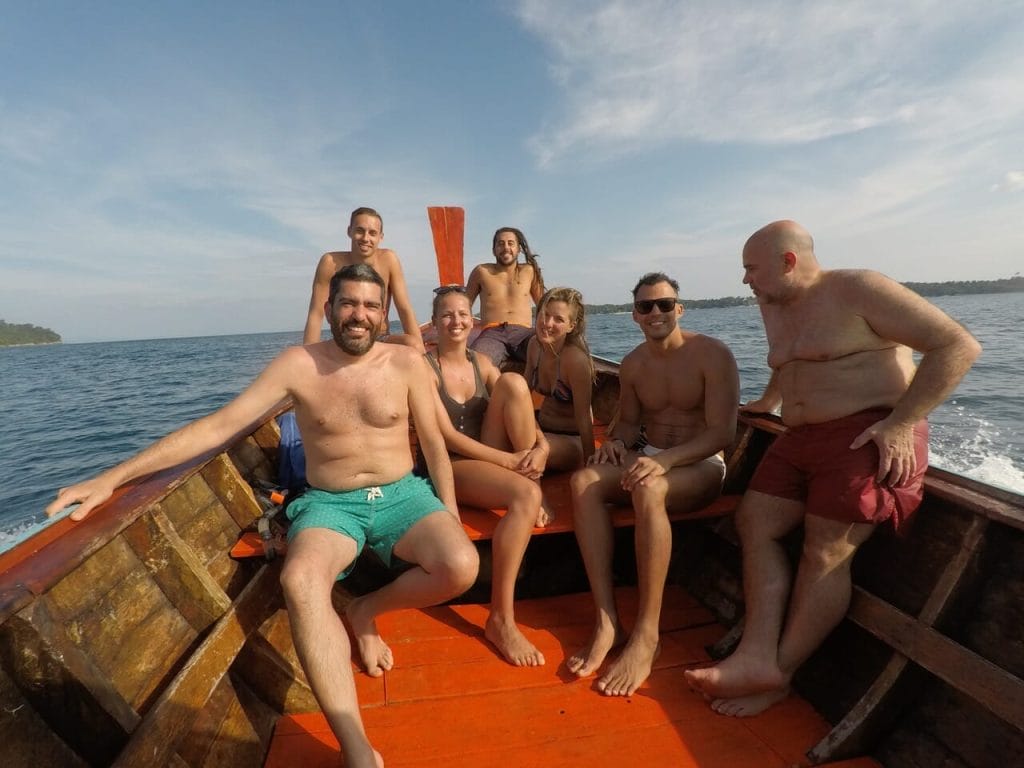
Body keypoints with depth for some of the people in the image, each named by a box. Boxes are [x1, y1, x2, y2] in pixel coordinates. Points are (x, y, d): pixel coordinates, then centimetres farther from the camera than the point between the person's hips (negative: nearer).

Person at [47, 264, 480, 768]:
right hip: (331, 505, -1)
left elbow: (433, 443, 2)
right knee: (299, 581, -33)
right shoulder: (298, 364, -5)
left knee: (461, 567, -26)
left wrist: (450, 516, -1)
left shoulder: (406, 362, -3)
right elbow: (218, 426, -6)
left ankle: (365, 611, 4)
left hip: (403, 496, 1)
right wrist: (113, 477, -11)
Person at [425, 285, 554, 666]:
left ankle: (532, 483, -12)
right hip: (449, 465, -5)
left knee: (513, 381, -17)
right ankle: (500, 619, -23)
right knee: (525, 495, -34)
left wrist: (540, 445, -19)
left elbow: (520, 407, 2)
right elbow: (447, 436, -17)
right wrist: (510, 460, -23)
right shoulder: (424, 367, -9)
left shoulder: (482, 362, 9)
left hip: (492, 458, 5)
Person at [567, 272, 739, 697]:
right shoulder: (632, 364, 6)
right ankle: (606, 621, -26)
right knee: (583, 480, -25)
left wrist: (664, 459, -32)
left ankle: (646, 634, -27)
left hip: (701, 465, -5)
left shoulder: (713, 354, -11)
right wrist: (616, 441, -11)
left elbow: (722, 432, -17)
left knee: (648, 489, -39)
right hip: (650, 459, 5)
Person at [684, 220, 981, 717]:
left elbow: (959, 345, -12)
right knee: (754, 522, -5)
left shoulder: (858, 290, -9)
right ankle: (757, 657, -7)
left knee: (825, 551, -10)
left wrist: (899, 422, -18)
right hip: (801, 439, 8)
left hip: (871, 438, -8)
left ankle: (780, 673, 3)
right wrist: (765, 404, 33)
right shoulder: (773, 306, 15)